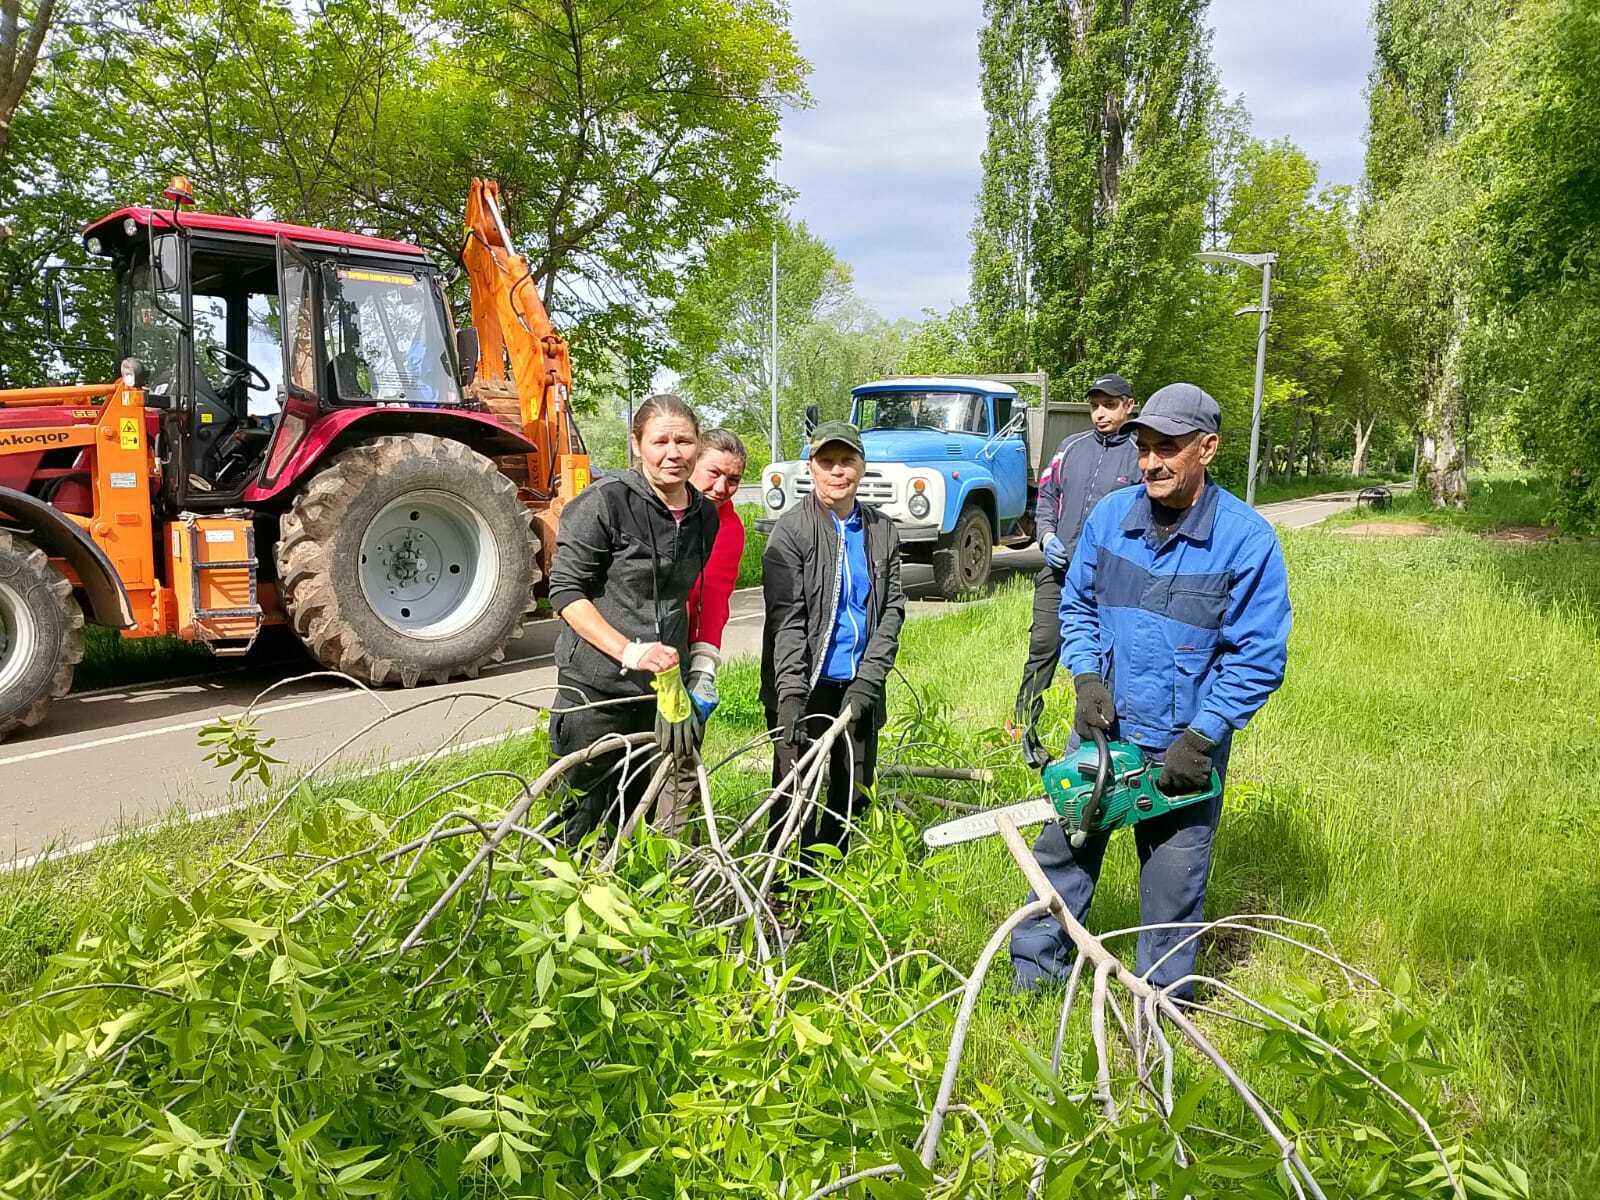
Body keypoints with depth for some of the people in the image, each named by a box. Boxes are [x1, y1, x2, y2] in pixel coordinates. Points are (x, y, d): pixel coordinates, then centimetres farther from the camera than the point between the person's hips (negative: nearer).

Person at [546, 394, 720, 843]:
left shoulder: (705, 515, 6)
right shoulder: (606, 501, -12)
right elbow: (565, 590, -12)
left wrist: (683, 680, 13)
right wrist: (627, 649, -22)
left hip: (664, 686, 5)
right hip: (596, 687, -5)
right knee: (582, 817, 3)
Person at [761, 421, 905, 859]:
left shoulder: (883, 532, 7)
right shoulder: (791, 529, -7)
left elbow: (892, 608, 4)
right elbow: (787, 618, -14)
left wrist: (868, 681, -8)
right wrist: (791, 694, -24)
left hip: (860, 688, 5)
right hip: (805, 686, -5)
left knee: (854, 797, 13)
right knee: (797, 797, -1)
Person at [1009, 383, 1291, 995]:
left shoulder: (1246, 539, -15)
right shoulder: (1109, 515, -4)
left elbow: (1259, 658, -12)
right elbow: (1076, 607, 9)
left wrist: (1200, 738, -16)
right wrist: (1087, 677, -7)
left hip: (1185, 744, -3)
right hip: (1102, 727, 3)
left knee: (1173, 887, 11)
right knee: (1062, 853, 13)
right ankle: (1032, 977, 30)